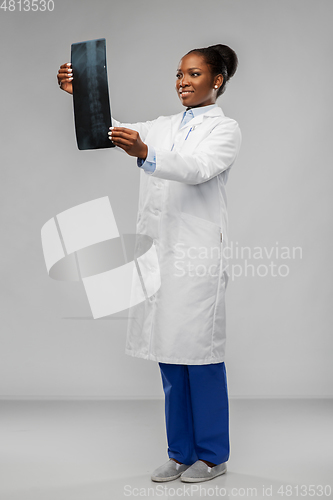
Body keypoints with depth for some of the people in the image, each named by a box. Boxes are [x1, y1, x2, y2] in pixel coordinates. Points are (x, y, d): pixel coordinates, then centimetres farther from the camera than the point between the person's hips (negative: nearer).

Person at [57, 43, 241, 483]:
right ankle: (181, 452, 21)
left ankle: (212, 456, 13)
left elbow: (198, 168, -19)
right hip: (158, 250, 6)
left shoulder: (225, 129, 0)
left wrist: (145, 155, -36)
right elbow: (111, 134, 8)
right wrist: (79, 96, -8)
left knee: (200, 354, -2)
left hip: (198, 252, -6)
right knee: (170, 357, 9)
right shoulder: (164, 127, 18)